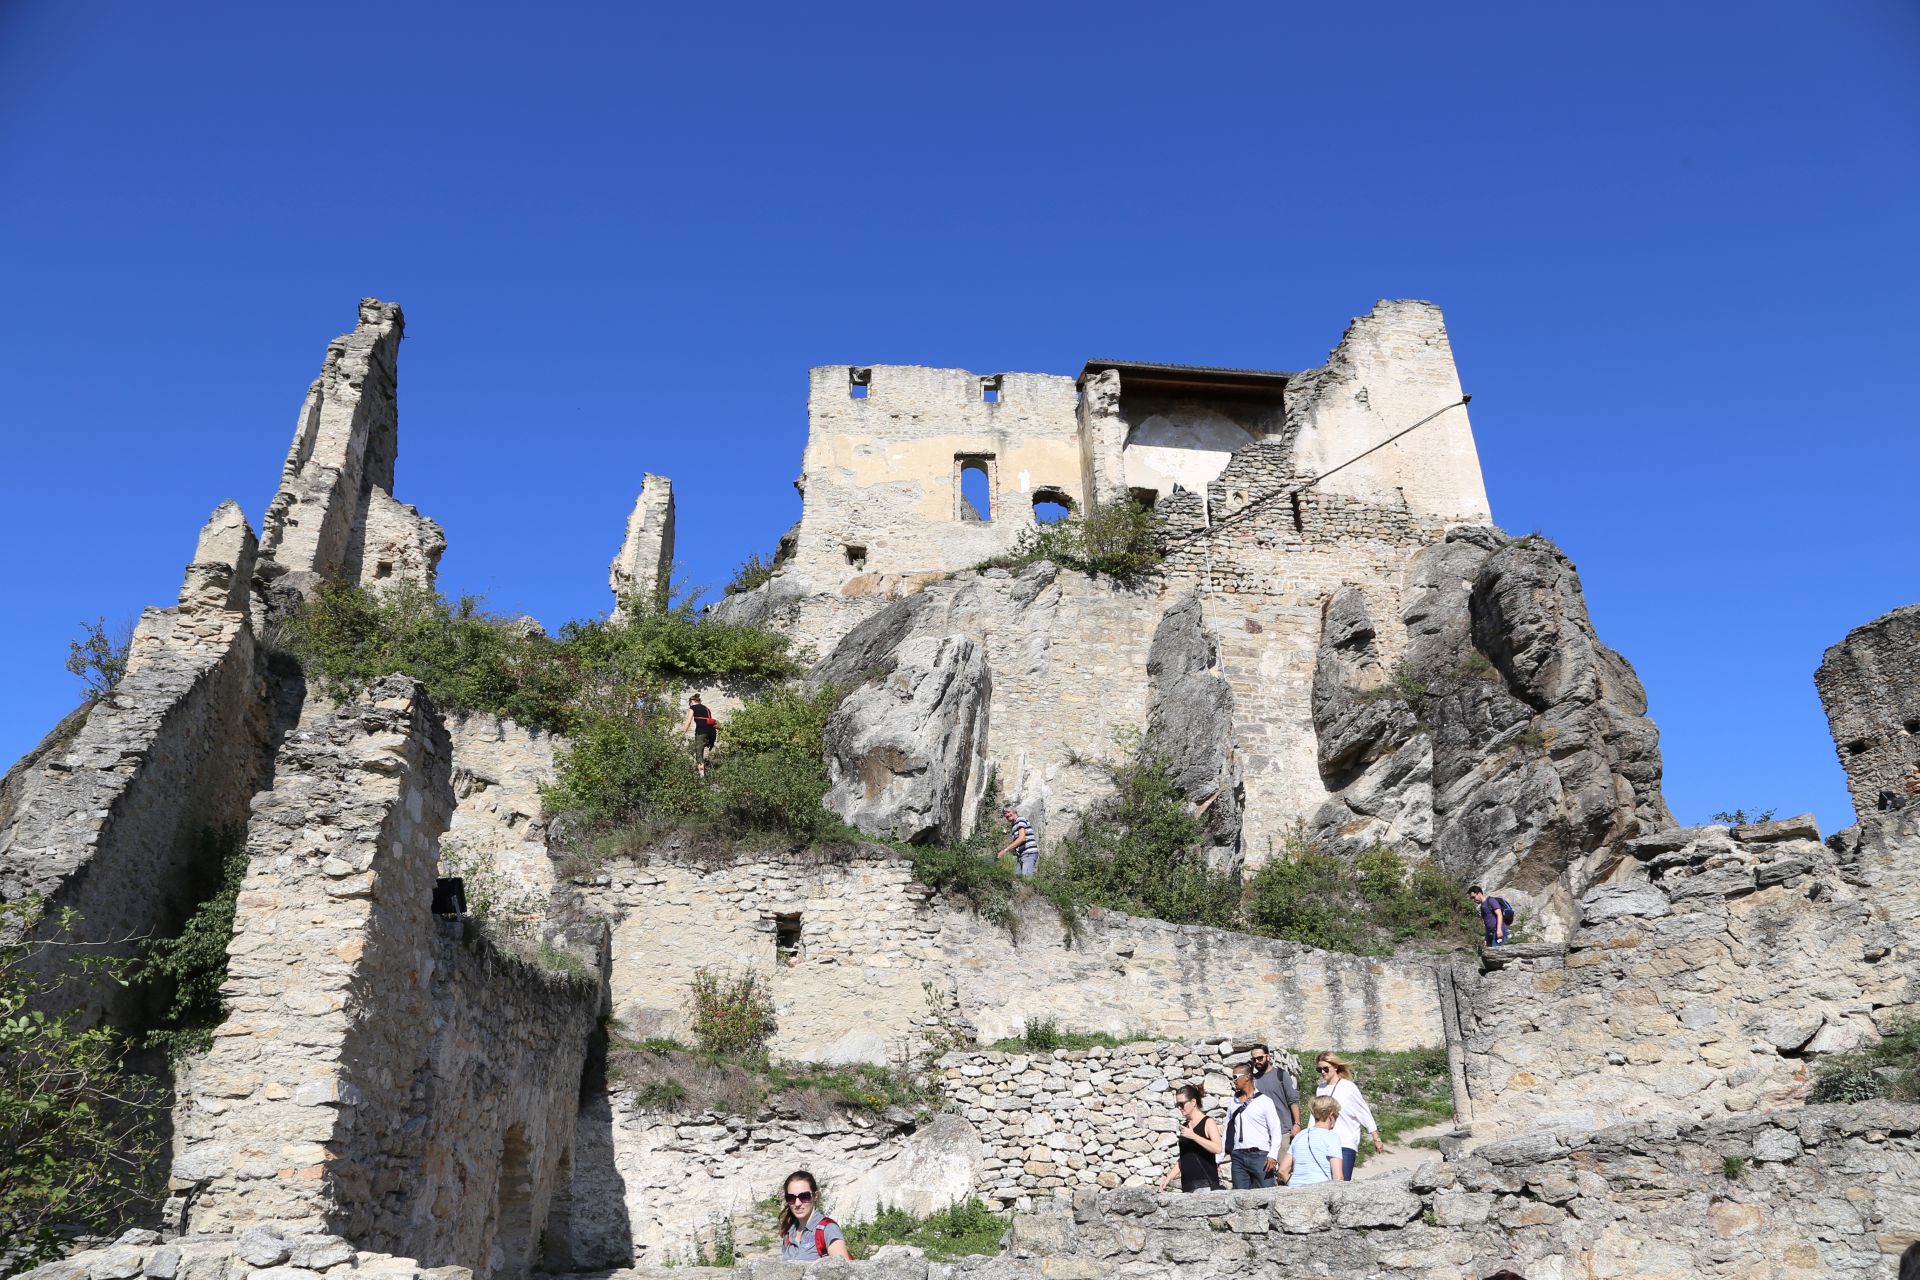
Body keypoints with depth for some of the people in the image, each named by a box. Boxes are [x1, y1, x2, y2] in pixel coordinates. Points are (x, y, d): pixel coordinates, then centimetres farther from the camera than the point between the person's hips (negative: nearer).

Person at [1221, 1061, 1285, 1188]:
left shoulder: (1265, 1101, 2)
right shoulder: (1233, 1103, 14)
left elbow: (1276, 1131, -2)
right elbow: (1227, 1131, 15)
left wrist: (1272, 1155, -13)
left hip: (1260, 1155, -4)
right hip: (1238, 1157, 4)